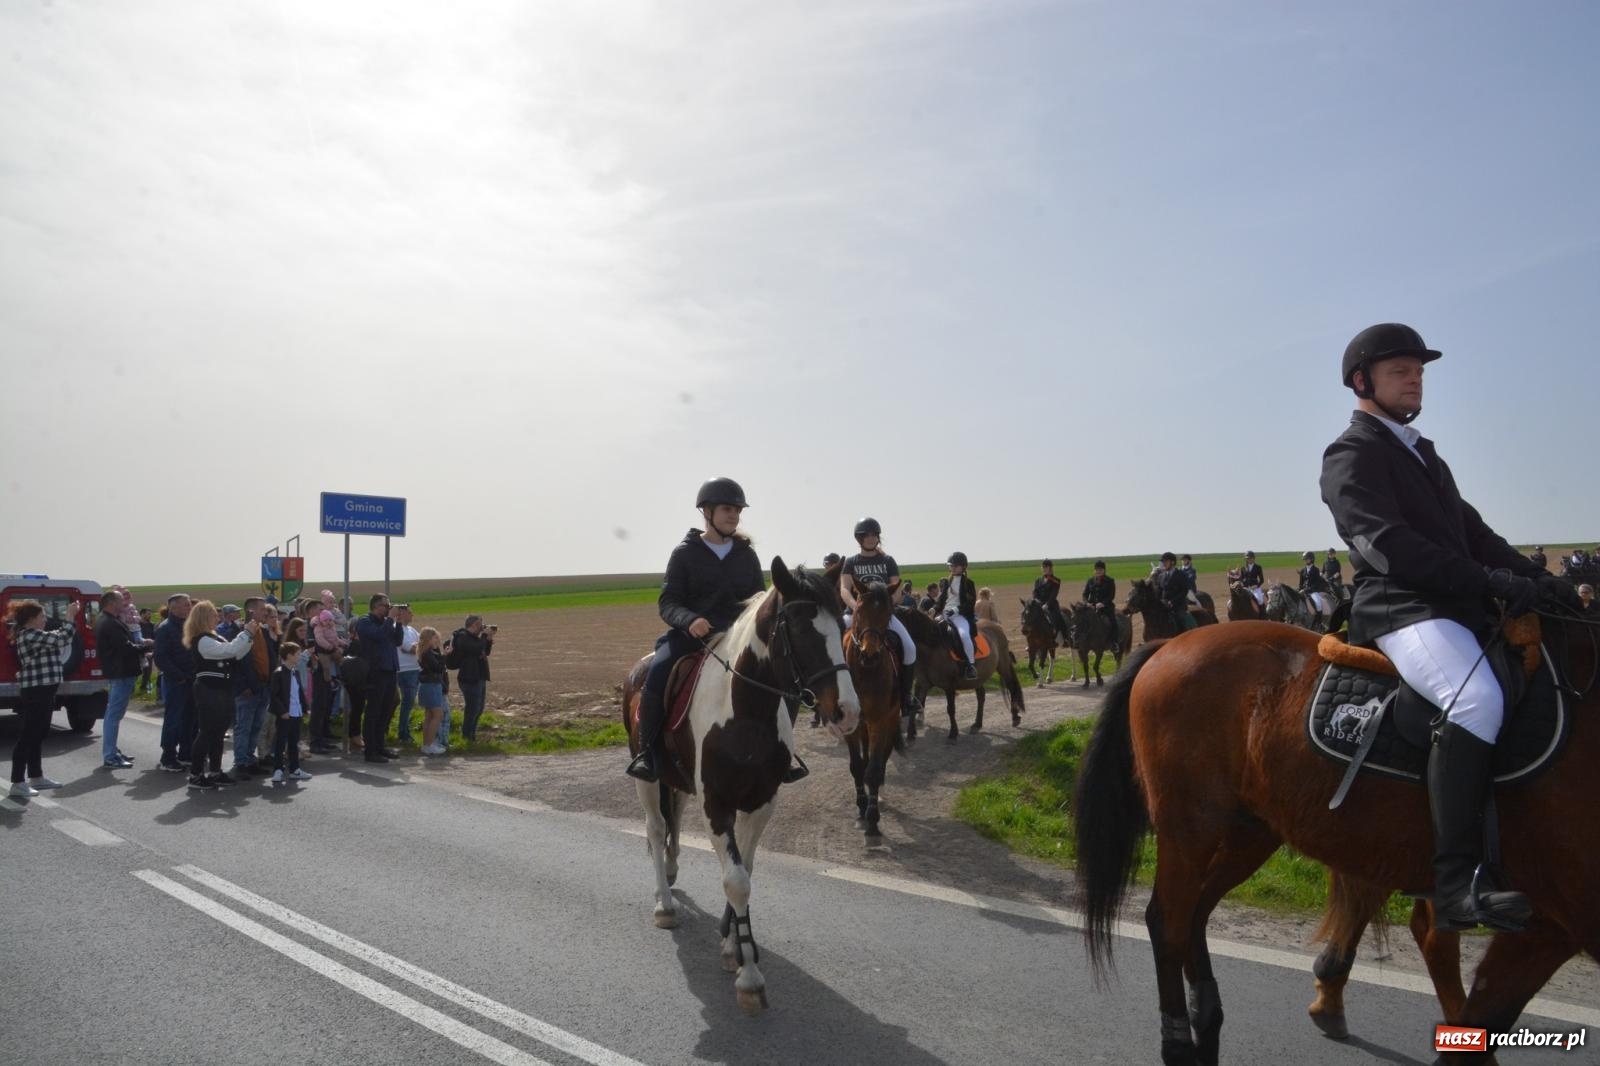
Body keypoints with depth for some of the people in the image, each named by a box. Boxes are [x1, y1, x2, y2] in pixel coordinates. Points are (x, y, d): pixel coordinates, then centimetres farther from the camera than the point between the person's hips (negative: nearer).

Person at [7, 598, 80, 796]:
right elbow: (62, 639, -23)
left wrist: (70, 619, 10)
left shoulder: (33, 635, 13)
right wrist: (71, 617, -13)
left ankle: (36, 777, 26)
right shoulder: (29, 635, -18)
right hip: (35, 693, -11)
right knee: (27, 736, -6)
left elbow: (58, 637, 19)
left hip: (42, 692, 11)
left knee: (38, 735, 17)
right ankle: (17, 783, -2)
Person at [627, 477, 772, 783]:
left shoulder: (746, 554, 11)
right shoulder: (685, 552, 0)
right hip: (690, 632, -3)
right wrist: (689, 620, -27)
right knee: (658, 672, -30)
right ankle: (646, 752, -15)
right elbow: (667, 602, -5)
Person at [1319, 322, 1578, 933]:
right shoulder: (1352, 455, -3)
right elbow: (1387, 544, -16)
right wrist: (1491, 580, -20)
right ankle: (1457, 883, -33)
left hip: (1456, 607, 10)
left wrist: (1531, 575, 5)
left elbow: (1470, 529, 22)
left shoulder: (1420, 452, 27)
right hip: (1401, 609, -10)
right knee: (1477, 698, -33)